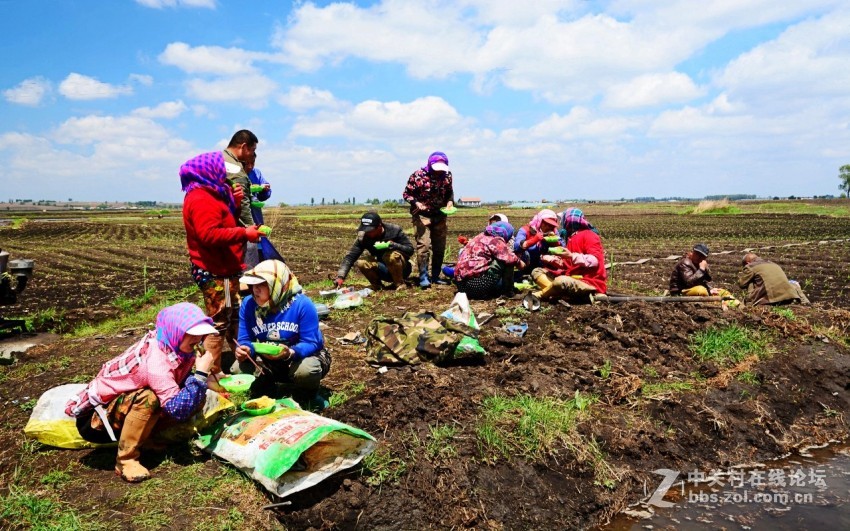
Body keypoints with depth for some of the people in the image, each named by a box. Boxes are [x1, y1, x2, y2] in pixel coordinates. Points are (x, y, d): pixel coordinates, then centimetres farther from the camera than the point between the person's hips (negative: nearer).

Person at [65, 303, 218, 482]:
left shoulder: (171, 345, -10)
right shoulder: (156, 362, -34)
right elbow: (178, 409, -38)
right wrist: (201, 373, -36)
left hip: (122, 402, 8)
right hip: (96, 416, -7)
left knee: (196, 399, -9)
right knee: (148, 398, -38)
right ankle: (125, 460, -21)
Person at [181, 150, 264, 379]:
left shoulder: (211, 194, 17)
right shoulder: (200, 199, -17)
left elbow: (223, 223, 20)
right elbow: (209, 234, -28)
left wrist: (234, 204, 5)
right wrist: (244, 233, -25)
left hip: (225, 270, 11)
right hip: (215, 273, -11)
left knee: (234, 317, 22)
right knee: (219, 322, -6)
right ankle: (212, 374, 1)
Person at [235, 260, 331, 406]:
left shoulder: (302, 304, -26)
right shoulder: (248, 304, -13)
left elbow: (311, 343, -26)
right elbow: (245, 340, -9)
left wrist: (290, 353, -46)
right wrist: (245, 350, -33)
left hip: (303, 355, -4)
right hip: (268, 363, 4)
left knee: (305, 370, -37)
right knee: (240, 368, -21)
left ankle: (305, 397, 1)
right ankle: (264, 390, 14)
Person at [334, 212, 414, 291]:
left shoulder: (394, 230, -17)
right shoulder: (364, 237, -12)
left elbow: (410, 249, -15)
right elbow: (350, 256, -18)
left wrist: (391, 245, -32)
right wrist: (340, 276, -31)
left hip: (402, 269, -2)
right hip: (384, 270, 3)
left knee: (392, 255, -34)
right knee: (360, 263, -23)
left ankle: (400, 284, -11)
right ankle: (377, 285, 2)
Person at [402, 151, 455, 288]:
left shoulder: (447, 175, -1)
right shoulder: (418, 175, -14)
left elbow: (449, 192, 13)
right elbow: (406, 193, -8)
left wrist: (450, 201, -8)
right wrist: (416, 203, -25)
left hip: (440, 215, 5)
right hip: (422, 215, -4)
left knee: (439, 247, 7)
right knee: (423, 245, -15)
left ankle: (435, 275, 19)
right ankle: (423, 277, -7)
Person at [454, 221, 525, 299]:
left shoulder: (480, 236, 19)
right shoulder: (495, 240, -5)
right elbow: (510, 258, -13)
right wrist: (519, 263, 10)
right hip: (480, 284, -9)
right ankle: (507, 290, 6)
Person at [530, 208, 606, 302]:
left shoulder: (588, 235, -6)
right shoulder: (571, 238, 17)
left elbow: (595, 260, -19)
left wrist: (572, 256, -25)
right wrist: (549, 258, 10)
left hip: (590, 283, -9)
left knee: (561, 281, -40)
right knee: (537, 272, 4)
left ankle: (538, 295, -12)